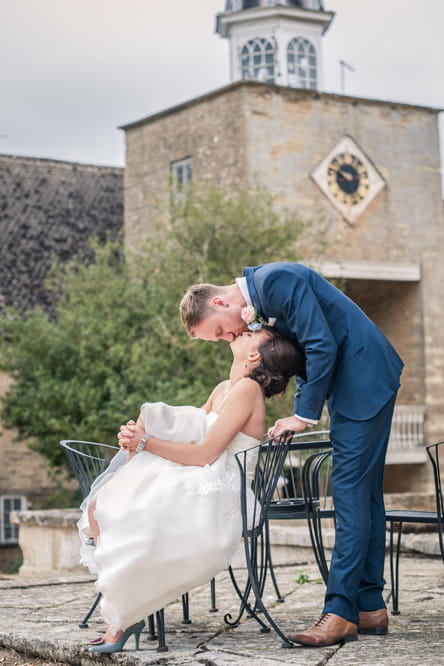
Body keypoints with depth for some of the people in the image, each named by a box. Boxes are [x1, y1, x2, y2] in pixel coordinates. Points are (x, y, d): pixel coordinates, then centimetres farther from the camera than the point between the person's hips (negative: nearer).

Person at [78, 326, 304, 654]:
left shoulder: (247, 389, -12)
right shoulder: (223, 389, 16)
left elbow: (205, 454, -17)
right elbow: (188, 440, 14)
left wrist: (146, 442, -12)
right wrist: (136, 437, -6)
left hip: (218, 501, -9)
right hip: (195, 490, 9)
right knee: (100, 507, -6)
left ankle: (125, 618, -5)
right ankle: (121, 610, -5)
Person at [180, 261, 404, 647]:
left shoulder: (276, 281, -19)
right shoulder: (261, 305, 12)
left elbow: (322, 346, -23)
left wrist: (305, 416, -16)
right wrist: (303, 413, 1)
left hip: (364, 380, -10)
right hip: (351, 384, 10)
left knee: (351, 492, -12)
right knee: (364, 495, 10)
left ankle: (340, 612, -12)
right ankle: (370, 607, 15)